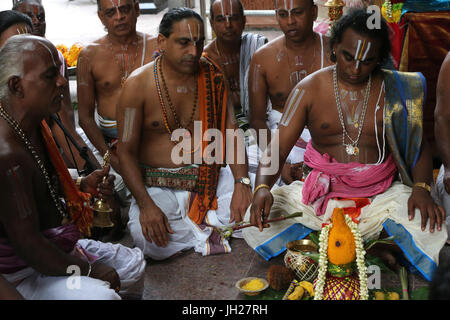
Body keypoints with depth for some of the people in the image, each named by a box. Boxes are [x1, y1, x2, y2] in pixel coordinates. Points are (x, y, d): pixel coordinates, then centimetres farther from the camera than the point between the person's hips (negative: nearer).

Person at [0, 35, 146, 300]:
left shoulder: (34, 125, 2)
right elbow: (27, 244, -28)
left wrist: (83, 185, 0)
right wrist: (91, 271, -16)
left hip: (53, 244, 10)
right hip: (22, 272, -10)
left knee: (133, 263, 18)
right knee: (102, 294, -28)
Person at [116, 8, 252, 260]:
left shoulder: (212, 78, 2)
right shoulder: (138, 85, -9)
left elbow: (231, 133, 1)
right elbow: (127, 152, -9)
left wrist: (242, 182, -16)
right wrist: (145, 204, -22)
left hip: (208, 178, 3)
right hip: (157, 183, -2)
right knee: (148, 239, -29)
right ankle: (207, 232, -6)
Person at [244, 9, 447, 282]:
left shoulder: (395, 89, 2)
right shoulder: (309, 89, -1)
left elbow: (420, 144, 5)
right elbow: (277, 149, -6)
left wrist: (422, 188, -15)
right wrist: (262, 187, -27)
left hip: (379, 196, -1)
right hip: (321, 195, 1)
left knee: (429, 227, -29)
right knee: (256, 223, -22)